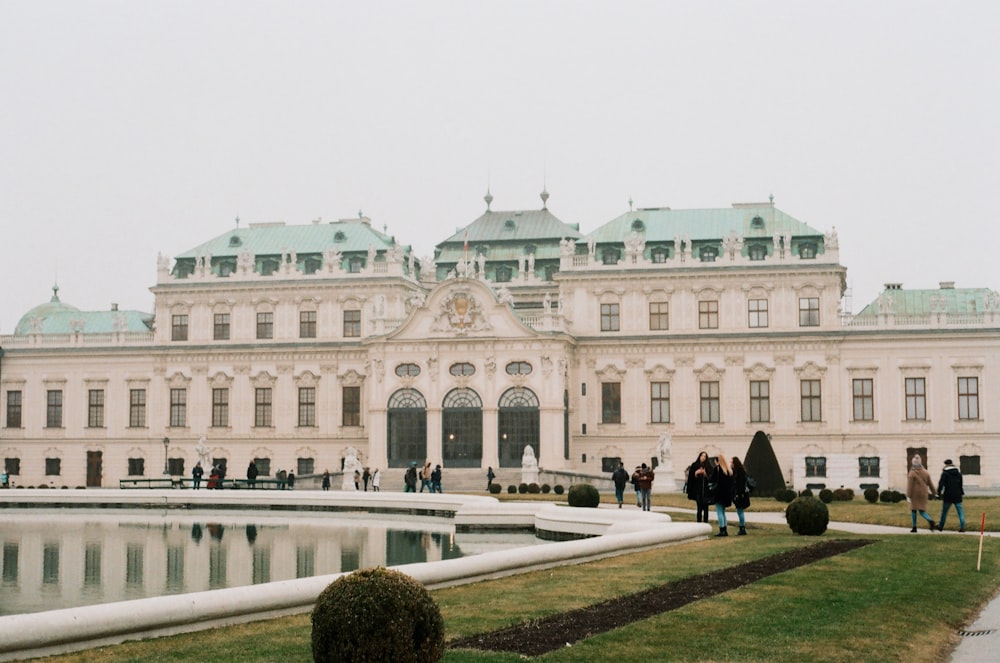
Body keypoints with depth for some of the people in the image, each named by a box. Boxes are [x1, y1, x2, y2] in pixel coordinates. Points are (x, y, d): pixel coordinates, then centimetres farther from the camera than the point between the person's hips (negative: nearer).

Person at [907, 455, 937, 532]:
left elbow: (910, 486, -15)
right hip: (923, 494, 4)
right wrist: (933, 492, 23)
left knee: (913, 510, 10)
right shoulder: (925, 472, 4)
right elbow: (930, 484, 11)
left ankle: (914, 527, 10)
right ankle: (930, 520, -23)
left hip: (915, 494, -4)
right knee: (922, 511, 6)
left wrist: (908, 496, -14)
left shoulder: (912, 473, -11)